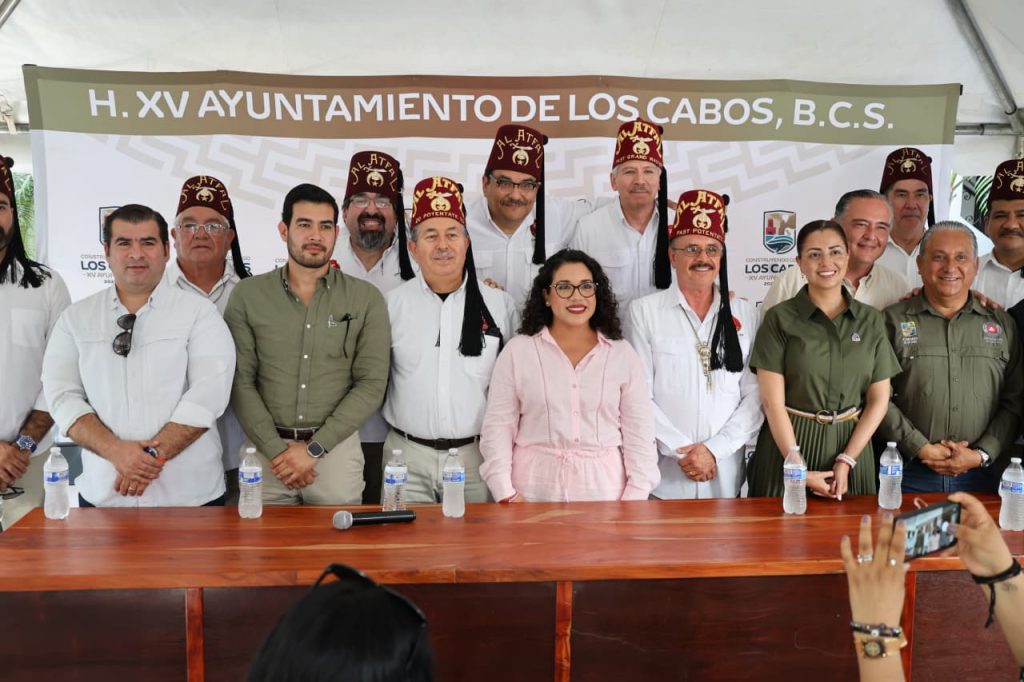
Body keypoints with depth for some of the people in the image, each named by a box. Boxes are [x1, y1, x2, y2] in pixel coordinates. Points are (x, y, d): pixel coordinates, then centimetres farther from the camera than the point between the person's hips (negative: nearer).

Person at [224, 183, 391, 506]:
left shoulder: (366, 298, 0)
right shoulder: (247, 295, 2)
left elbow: (371, 384, -4)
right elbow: (240, 381, -1)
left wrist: (314, 448, -11)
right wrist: (277, 449, -10)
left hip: (337, 448, 0)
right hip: (266, 449, 0)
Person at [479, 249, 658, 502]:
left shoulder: (623, 354, 4)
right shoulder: (517, 351, 1)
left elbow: (639, 432, 3)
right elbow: (498, 426, 0)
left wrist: (635, 497, -5)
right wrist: (505, 493, -8)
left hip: (603, 487, 1)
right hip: (535, 489, -1)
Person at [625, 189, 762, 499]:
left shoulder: (744, 314, 6)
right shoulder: (645, 311, -2)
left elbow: (756, 395, 1)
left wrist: (714, 449, -10)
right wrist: (682, 450, -11)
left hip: (725, 476, 2)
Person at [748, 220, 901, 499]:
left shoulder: (871, 320, 4)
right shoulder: (780, 319, -5)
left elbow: (879, 398, 3)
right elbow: (772, 401, -10)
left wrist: (846, 461, -8)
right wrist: (801, 470, -15)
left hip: (851, 444, 3)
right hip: (788, 445, -2)